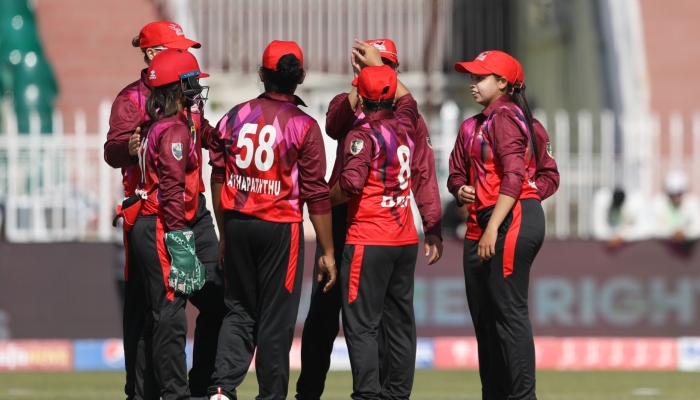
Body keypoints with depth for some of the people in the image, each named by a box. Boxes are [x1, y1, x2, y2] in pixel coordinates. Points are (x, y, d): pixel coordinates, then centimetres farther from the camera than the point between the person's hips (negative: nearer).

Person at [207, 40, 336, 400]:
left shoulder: (234, 117, 3)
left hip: (237, 223, 4)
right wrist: (327, 252, -2)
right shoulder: (304, 127, -8)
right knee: (276, 317, 5)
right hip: (280, 226, -4)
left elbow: (218, 179, 8)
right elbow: (316, 194, -8)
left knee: (240, 310, 13)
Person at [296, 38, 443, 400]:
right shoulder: (346, 103, 8)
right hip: (344, 217, -1)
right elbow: (334, 126, -17)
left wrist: (433, 229, 0)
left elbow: (423, 175, 7)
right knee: (325, 305, 0)